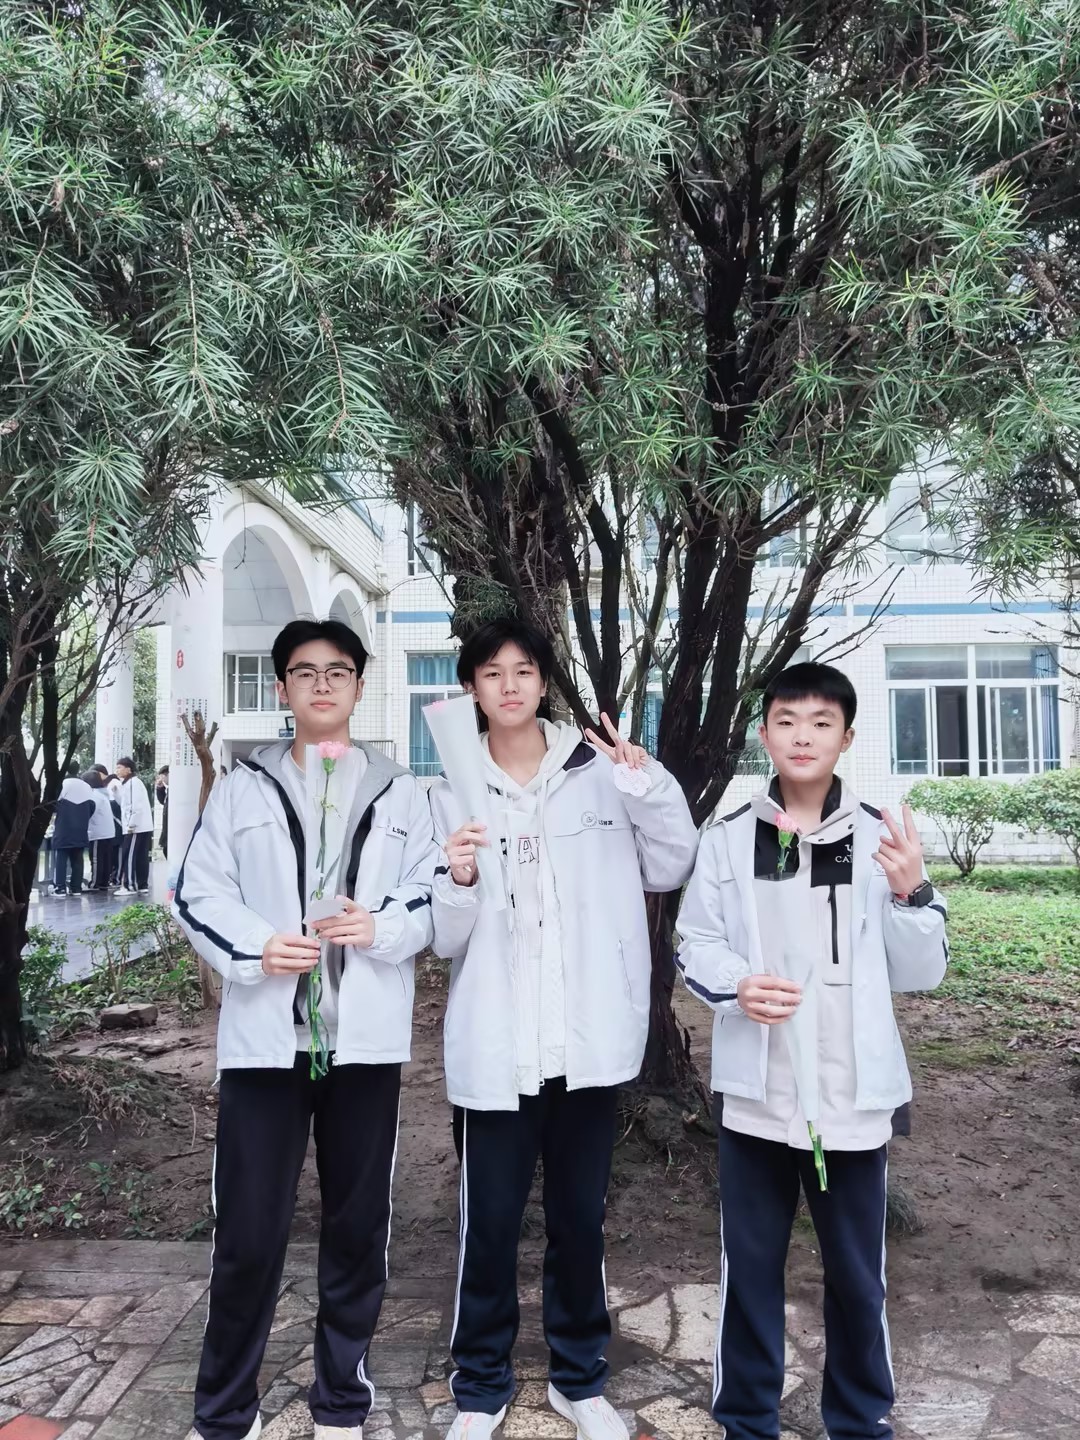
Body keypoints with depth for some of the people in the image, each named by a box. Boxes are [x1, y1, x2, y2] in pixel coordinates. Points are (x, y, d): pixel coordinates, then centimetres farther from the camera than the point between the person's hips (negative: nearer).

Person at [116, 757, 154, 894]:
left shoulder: (133, 782, -11)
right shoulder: (127, 783, 21)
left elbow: (137, 806, -20)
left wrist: (131, 824, -19)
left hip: (137, 828, -10)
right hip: (143, 827, 10)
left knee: (128, 856, -7)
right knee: (141, 857, 10)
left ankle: (129, 886, -6)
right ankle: (142, 885, 12)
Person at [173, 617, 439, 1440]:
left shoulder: (401, 794, 8)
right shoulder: (242, 789, 6)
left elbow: (433, 898, 6)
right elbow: (199, 896, 3)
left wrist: (380, 928, -13)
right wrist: (255, 947, -14)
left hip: (366, 1038, 1)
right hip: (265, 1038, -1)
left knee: (358, 1225, 11)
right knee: (248, 1233, 3)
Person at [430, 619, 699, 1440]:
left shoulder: (600, 770, 1)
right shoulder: (453, 791, 1)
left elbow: (673, 869, -1)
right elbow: (445, 939, 0)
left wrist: (649, 785, -14)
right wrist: (458, 882, -21)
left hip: (588, 1037, 1)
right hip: (495, 1045, 0)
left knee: (580, 1218, 16)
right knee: (490, 1224, 9)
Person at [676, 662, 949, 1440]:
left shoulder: (881, 838, -2)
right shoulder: (729, 838, -1)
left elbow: (921, 971, -2)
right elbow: (695, 943, 2)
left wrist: (911, 894, -20)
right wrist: (736, 983, -18)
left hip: (853, 1094, 0)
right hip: (755, 1092, 0)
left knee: (857, 1272, 14)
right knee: (750, 1265, 13)